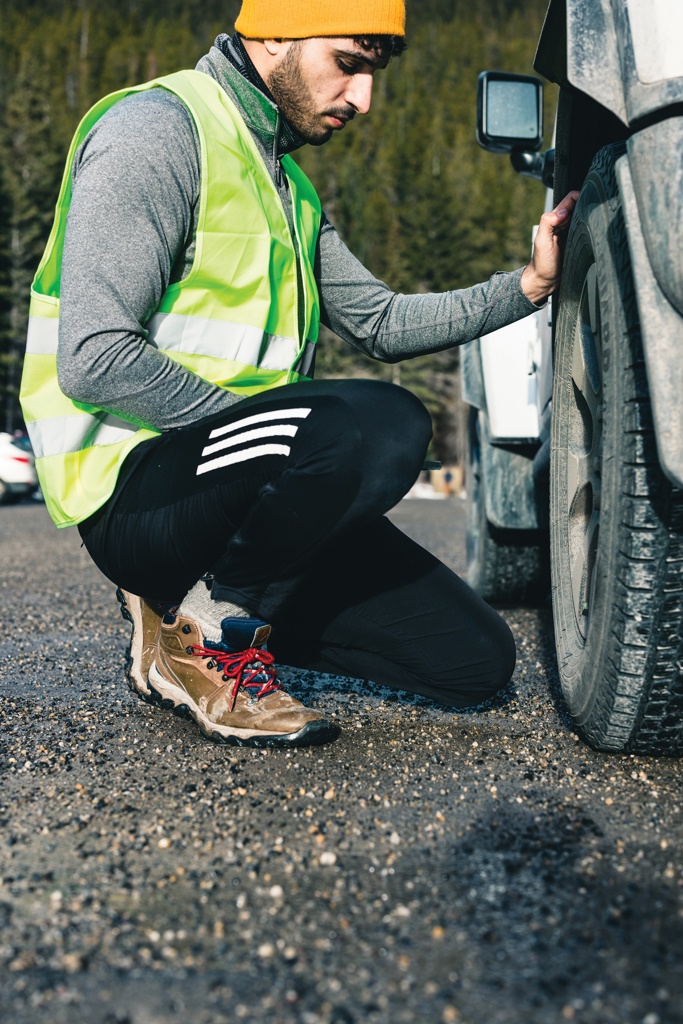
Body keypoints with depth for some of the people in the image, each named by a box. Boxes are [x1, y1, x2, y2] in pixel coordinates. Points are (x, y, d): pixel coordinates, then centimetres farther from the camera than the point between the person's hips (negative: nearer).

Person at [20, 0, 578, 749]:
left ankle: (199, 604, 12)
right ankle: (202, 632, -12)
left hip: (230, 490, 9)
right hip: (134, 490, -8)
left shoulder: (285, 181, 18)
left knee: (478, 661, 2)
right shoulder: (158, 130, -12)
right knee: (383, 426, -35)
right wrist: (251, 425, -17)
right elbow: (93, 360, -22)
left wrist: (527, 287, 11)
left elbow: (379, 323, 21)